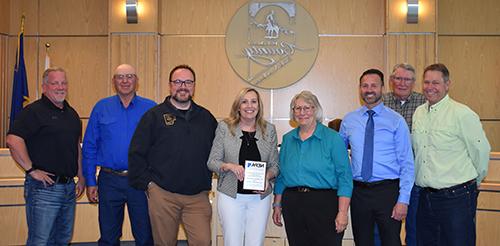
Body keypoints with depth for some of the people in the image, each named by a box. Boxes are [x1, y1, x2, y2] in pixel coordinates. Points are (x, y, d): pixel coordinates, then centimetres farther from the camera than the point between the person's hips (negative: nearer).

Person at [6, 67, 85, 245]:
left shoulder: (72, 114, 15)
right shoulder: (34, 111, -9)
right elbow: (13, 140, -21)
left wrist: (81, 177, 17)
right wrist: (31, 170, -20)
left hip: (69, 187, 7)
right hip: (44, 187, -7)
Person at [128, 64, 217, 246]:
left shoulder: (206, 117, 10)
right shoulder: (154, 116, 1)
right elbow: (136, 154, 0)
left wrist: (207, 182, 8)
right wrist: (147, 183, -5)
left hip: (198, 196, 2)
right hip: (162, 194, -2)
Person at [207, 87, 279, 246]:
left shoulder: (269, 129, 6)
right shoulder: (225, 127, 0)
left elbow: (274, 164, 10)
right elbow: (212, 162, 1)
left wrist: (267, 177, -11)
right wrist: (229, 166, -19)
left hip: (260, 196, 2)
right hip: (231, 196, -2)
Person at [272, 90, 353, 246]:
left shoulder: (333, 138, -3)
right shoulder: (288, 139, 11)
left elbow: (344, 177, -7)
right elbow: (281, 176, 16)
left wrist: (342, 212, -14)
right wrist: (277, 205, 12)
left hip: (324, 204, -4)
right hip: (292, 205, 4)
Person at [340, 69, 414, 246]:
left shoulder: (396, 121, -2)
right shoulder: (348, 121, 7)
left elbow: (407, 164, -4)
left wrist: (403, 200, -11)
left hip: (387, 191, -2)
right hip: (358, 191, 3)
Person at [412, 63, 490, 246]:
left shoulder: (462, 114, -10)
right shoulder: (418, 113, 9)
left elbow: (481, 151, -3)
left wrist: (472, 183, 9)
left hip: (456, 197, -6)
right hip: (425, 196, 6)